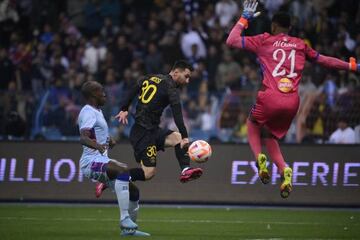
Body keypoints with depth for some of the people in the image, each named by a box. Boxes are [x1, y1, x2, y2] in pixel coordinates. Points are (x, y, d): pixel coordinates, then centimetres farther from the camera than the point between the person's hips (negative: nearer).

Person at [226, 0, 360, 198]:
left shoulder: (265, 40, 7)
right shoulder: (301, 45, 15)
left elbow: (231, 41, 7)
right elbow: (325, 61, 25)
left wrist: (244, 18, 17)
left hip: (270, 98, -3)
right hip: (292, 102, 3)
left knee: (253, 123, 28)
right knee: (269, 137, 22)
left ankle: (259, 158, 1)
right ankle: (284, 170, -4)